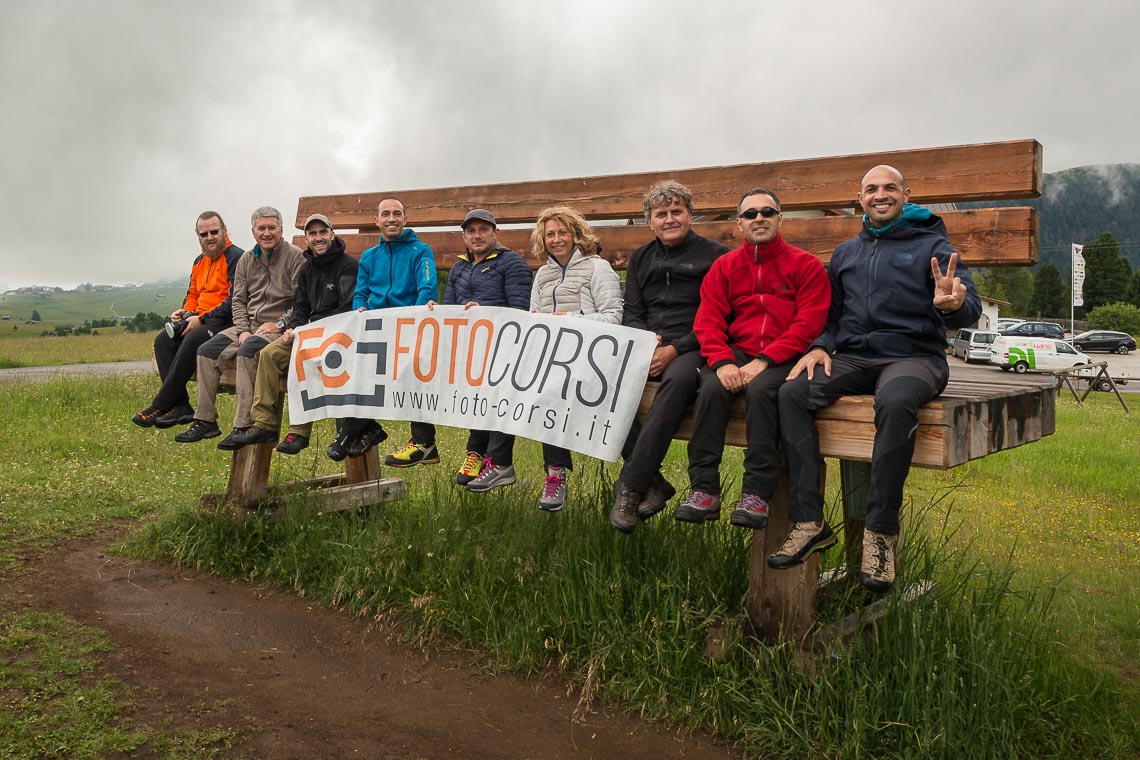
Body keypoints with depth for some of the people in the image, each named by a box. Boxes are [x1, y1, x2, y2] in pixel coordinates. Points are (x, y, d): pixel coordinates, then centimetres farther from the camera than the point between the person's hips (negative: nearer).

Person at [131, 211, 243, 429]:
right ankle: (180, 406, -21)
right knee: (163, 340, -11)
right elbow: (192, 295, 29)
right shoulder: (199, 262, 20)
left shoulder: (235, 257, -9)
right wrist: (184, 311, 5)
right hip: (200, 320, 9)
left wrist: (202, 319, -18)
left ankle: (159, 406, -25)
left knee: (192, 340, -32)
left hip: (225, 322, -9)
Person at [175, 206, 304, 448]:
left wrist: (279, 324, -16)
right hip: (249, 325, 7)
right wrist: (243, 330, -2)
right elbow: (238, 300, 14)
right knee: (207, 350, -9)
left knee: (247, 351, -33)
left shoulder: (294, 256, -4)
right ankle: (205, 421, -3)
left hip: (279, 328, -7)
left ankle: (243, 426, -30)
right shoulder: (246, 260, 16)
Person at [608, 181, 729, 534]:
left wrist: (674, 350, -14)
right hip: (648, 347, 5)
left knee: (678, 380, -40)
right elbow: (631, 315, 16)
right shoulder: (640, 259, 22)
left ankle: (630, 485, -35)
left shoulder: (715, 255, 6)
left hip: (691, 349, -4)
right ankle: (652, 483, -23)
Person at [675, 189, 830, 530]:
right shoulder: (724, 266, 14)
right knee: (712, 388, -28)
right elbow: (707, 321, 4)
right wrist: (722, 361, -15)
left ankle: (756, 493, -27)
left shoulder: (806, 265, 4)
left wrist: (764, 361, -17)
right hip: (736, 352, 3)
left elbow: (809, 324, -6)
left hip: (783, 358, -2)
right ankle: (704, 490, -23)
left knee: (760, 389, -33)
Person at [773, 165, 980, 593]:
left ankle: (881, 532, -28)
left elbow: (970, 309, -2)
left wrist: (952, 305, -28)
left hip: (913, 355, -4)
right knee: (792, 394, -25)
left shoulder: (932, 246, 9)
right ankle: (809, 522, -24)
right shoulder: (846, 252, 23)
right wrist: (821, 346, 2)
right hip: (853, 357, 4)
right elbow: (831, 313, 25)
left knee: (895, 403, -40)